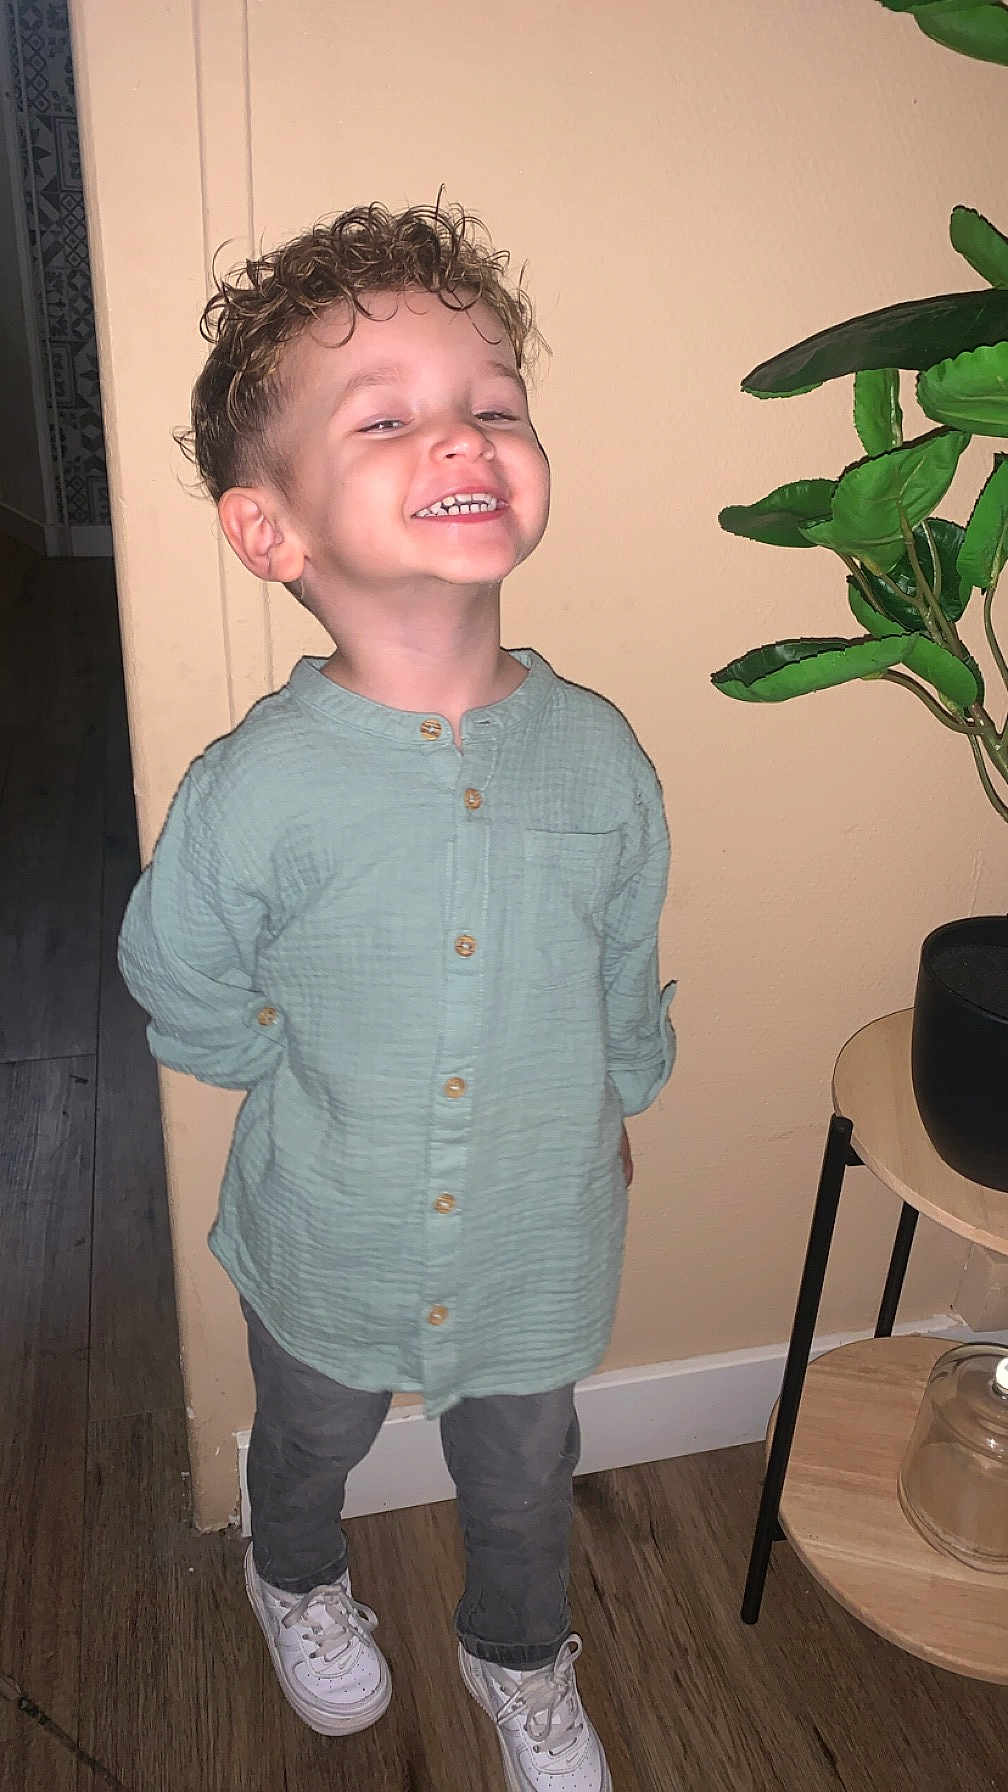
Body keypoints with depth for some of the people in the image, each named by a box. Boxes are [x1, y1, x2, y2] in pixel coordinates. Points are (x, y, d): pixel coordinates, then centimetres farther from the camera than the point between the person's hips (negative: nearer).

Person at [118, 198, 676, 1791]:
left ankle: (522, 1657, 61)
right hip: (329, 1242, -1)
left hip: (539, 1243, 2)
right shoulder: (258, 788, -27)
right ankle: (298, 1586, 67)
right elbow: (185, 1001, -10)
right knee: (311, 1444, 30)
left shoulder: (598, 753, -17)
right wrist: (328, 1086, -6)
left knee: (523, 1480, 27)